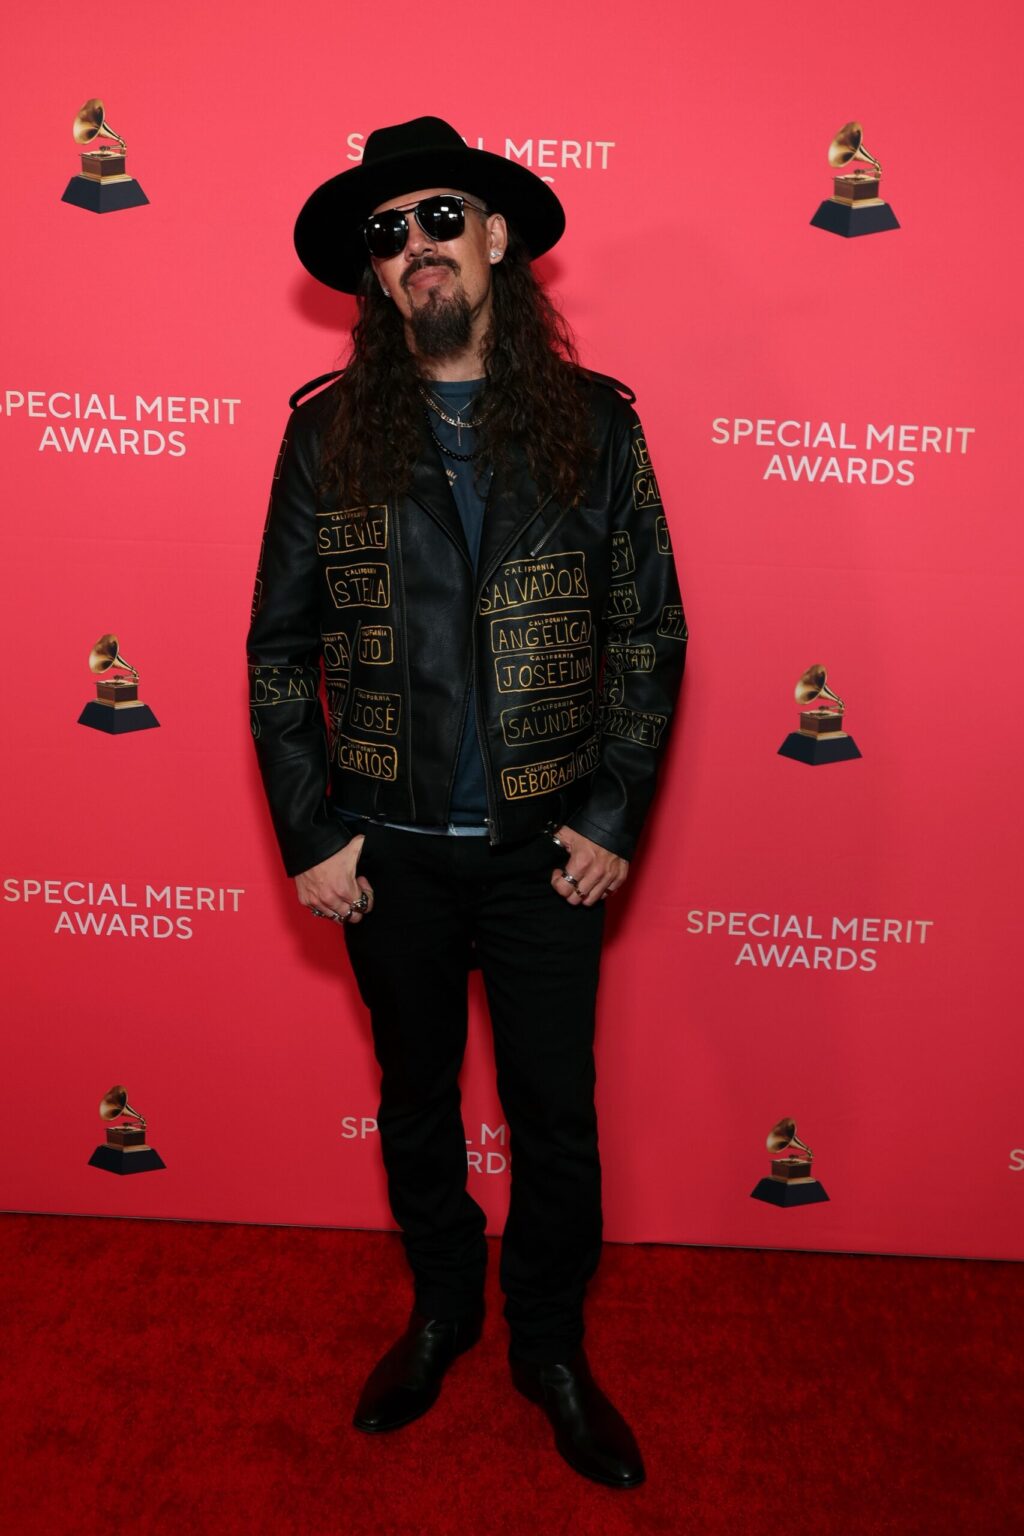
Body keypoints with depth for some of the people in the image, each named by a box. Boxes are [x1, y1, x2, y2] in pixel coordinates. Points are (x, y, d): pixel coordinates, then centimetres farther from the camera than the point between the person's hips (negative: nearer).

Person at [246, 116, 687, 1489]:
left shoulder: (593, 423, -2)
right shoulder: (327, 434, -2)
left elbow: (652, 632, 0)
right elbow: (280, 650, 0)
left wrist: (614, 814, -6)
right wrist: (310, 832, -4)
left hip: (547, 846, 0)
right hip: (390, 850, 1)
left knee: (557, 1116, 11)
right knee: (415, 1097, 19)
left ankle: (552, 1347, 38)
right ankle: (442, 1310, 46)